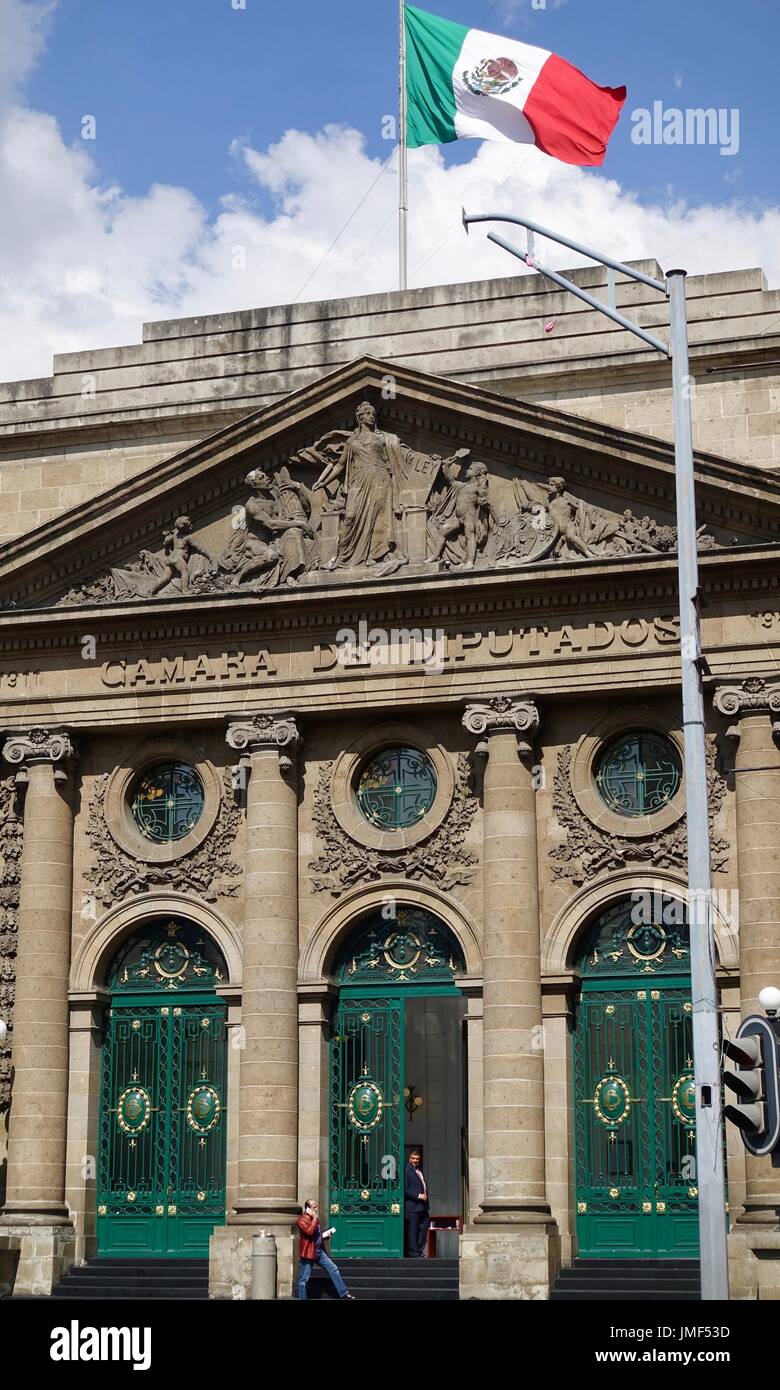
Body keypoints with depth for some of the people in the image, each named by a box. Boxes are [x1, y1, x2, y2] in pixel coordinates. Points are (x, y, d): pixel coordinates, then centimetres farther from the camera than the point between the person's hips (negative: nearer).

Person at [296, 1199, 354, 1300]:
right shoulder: (302, 1220, -13)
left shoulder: (314, 1219, 16)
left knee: (333, 1269, 4)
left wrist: (325, 1234, 9)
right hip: (308, 1252, -9)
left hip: (319, 1251, 9)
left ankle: (344, 1293, 9)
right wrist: (315, 1218, -23)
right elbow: (309, 1232, -29)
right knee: (304, 1279, -1)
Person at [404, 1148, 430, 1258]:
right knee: (413, 1230, -3)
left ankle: (419, 1250, 20)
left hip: (422, 1206, 9)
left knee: (424, 1226, 11)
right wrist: (418, 1196, -18)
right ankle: (413, 1253, 2)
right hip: (412, 1205, -9)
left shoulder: (419, 1170, 18)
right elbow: (405, 1189, -16)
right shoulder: (406, 1170, -11)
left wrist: (425, 1195, 10)